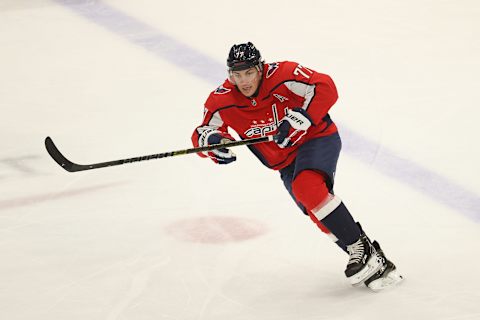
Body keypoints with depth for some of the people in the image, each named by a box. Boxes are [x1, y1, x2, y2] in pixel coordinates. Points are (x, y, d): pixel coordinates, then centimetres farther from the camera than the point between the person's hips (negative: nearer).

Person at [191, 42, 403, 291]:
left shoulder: (282, 75, -22)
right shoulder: (222, 102, -9)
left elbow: (326, 88, -24)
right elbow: (202, 134, 0)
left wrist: (299, 119, -33)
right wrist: (211, 140, -25)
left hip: (318, 137, -5)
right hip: (286, 163, 5)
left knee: (307, 186, -33)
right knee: (319, 213, -13)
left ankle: (361, 247, -23)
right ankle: (375, 264, -5)